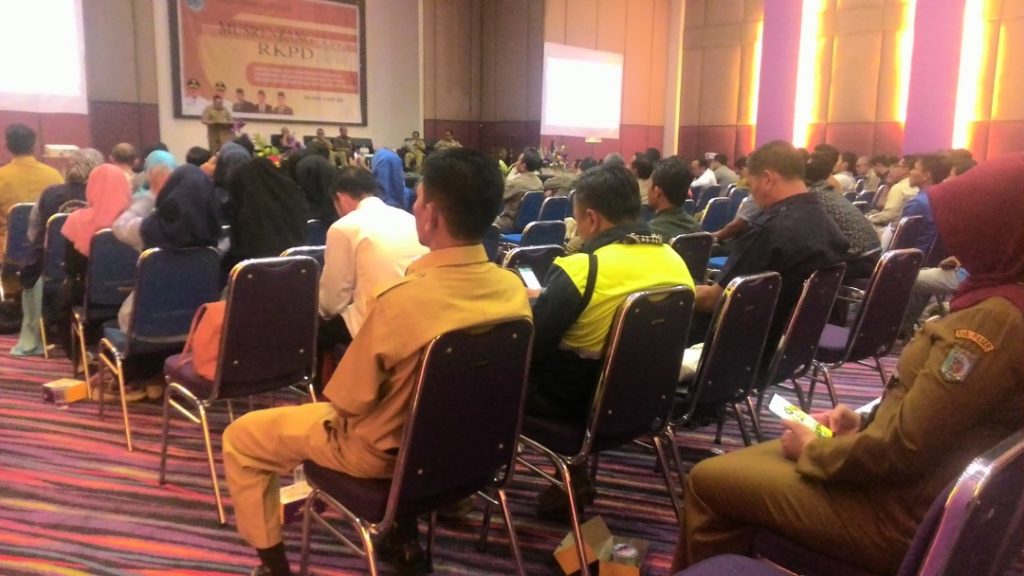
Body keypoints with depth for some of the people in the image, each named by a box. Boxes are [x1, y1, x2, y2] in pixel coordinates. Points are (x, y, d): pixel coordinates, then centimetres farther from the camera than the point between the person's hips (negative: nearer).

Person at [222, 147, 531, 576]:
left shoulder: (402, 300, -33)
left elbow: (346, 400, -20)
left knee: (240, 437, 11)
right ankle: (404, 537, 38)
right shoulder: (514, 289, -13)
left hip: (388, 451, -6)